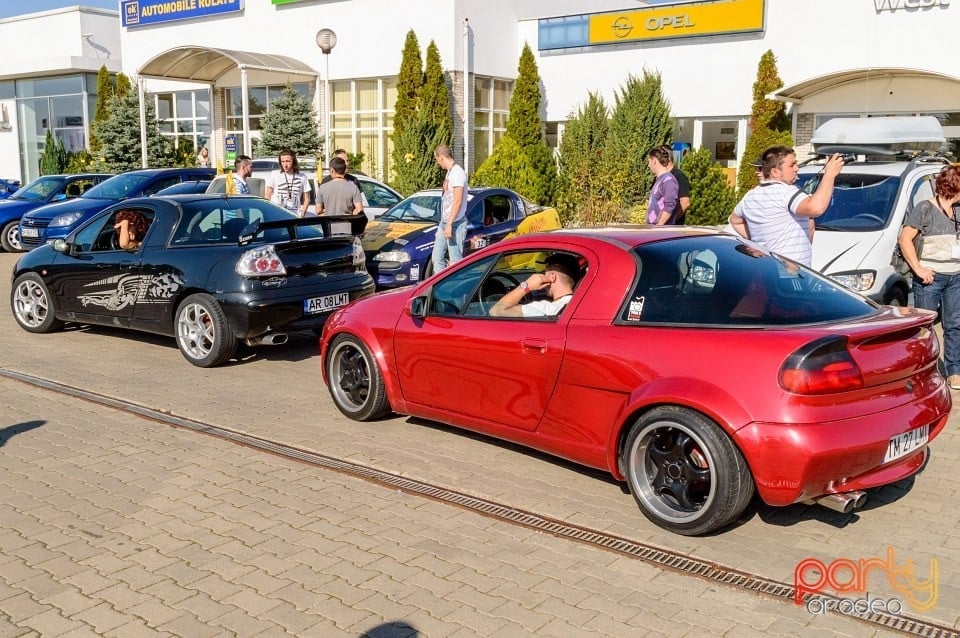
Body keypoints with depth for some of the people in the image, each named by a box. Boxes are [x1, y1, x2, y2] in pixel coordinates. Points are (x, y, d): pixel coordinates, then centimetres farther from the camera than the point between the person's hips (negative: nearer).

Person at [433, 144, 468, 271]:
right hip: (444, 222, 10)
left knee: (455, 261, -6)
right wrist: (445, 223, 17)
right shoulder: (450, 172, 14)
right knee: (437, 257, 13)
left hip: (455, 224, -10)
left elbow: (458, 201, -22)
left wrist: (449, 224, -24)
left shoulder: (457, 173, -16)